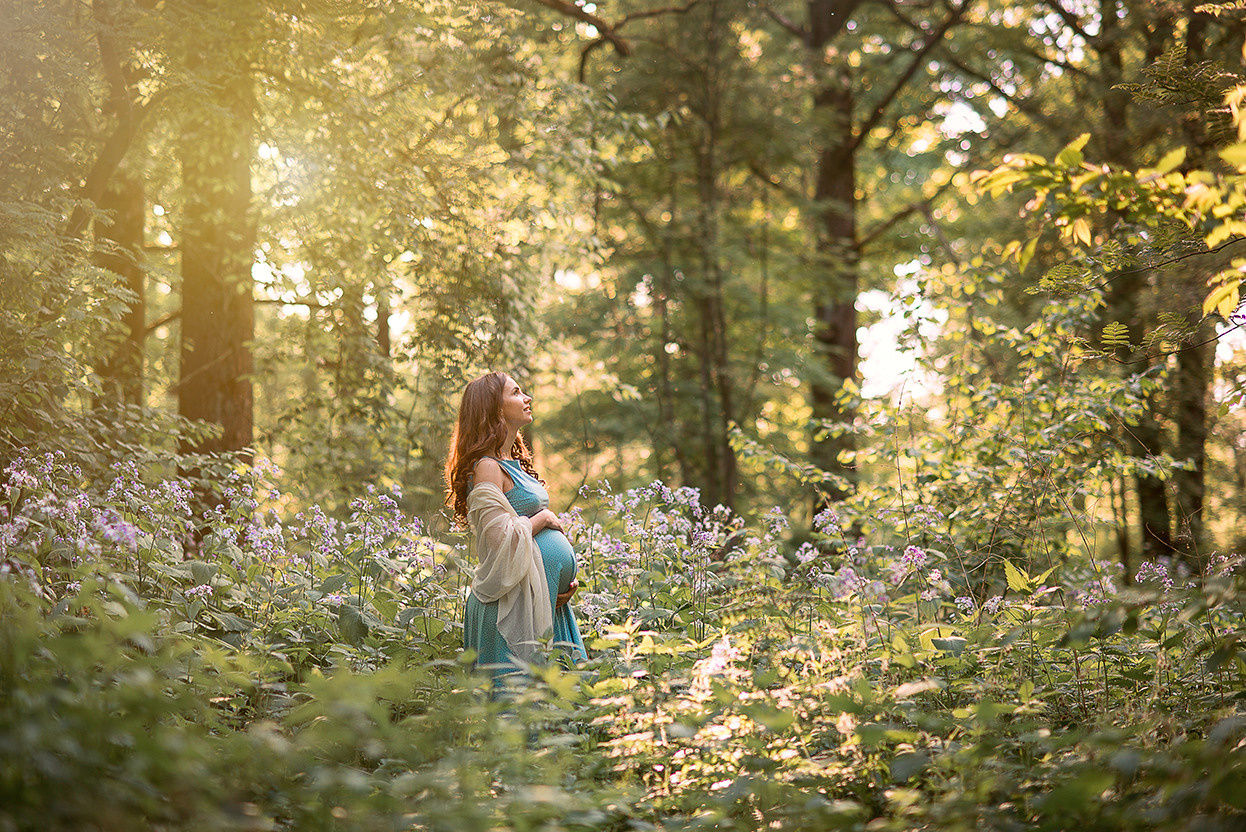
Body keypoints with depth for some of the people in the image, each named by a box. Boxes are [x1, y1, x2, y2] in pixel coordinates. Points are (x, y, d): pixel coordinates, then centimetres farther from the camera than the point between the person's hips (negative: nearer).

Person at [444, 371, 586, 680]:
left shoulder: (514, 463, 17)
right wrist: (542, 518, -7)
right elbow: (500, 539, -21)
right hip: (515, 605, -9)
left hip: (546, 600, 9)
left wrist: (566, 582, 8)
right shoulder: (487, 468, -12)